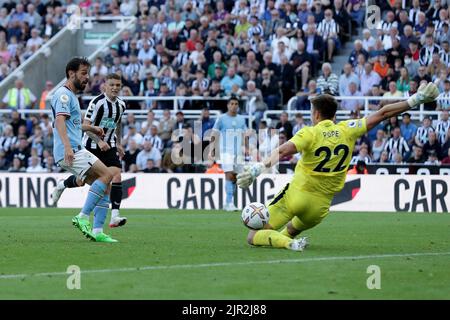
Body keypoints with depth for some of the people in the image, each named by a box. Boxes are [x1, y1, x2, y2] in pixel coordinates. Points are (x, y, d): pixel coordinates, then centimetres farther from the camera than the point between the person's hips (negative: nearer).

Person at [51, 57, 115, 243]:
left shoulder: (71, 95, 26)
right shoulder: (64, 94, -7)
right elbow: (59, 121, -22)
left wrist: (90, 128, 40)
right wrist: (67, 146, -34)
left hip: (75, 151, 10)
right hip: (70, 152, -10)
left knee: (106, 186, 3)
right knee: (106, 175, -22)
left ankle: (97, 231, -1)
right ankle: (83, 217, -23)